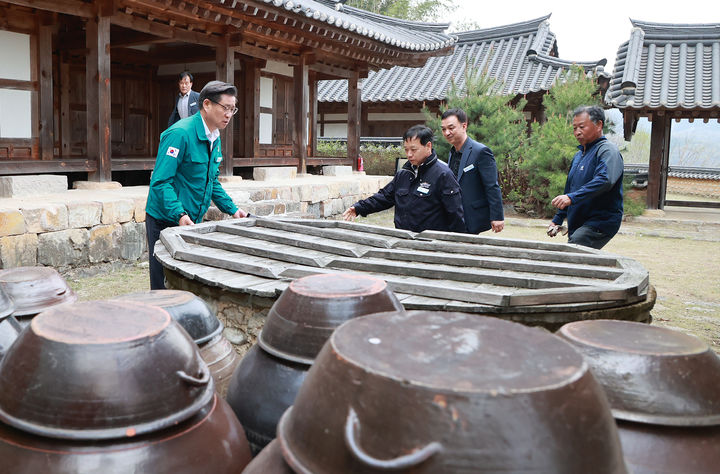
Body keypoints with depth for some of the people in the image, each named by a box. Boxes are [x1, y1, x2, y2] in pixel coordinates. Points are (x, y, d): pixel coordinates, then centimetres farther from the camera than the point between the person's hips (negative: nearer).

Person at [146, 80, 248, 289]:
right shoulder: (180, 134, -19)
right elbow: (161, 182, -23)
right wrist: (179, 215, -33)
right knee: (164, 287, 0)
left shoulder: (215, 138, 9)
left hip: (192, 222, 8)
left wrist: (233, 210, 10)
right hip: (166, 221, -8)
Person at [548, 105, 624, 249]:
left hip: (601, 223, -9)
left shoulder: (608, 150, -8)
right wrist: (557, 220, 27)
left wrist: (572, 197, -36)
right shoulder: (579, 155, 22)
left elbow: (604, 180, -27)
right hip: (577, 225, 9)